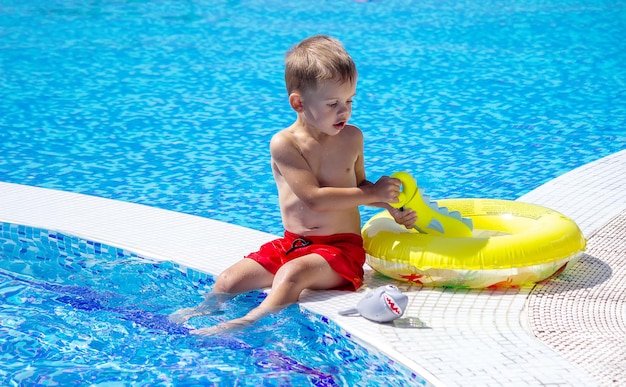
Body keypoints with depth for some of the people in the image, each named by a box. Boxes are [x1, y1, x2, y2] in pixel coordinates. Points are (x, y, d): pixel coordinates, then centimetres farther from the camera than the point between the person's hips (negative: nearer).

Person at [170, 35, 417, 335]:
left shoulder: (351, 138, 3)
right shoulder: (284, 144, -9)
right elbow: (314, 197, -18)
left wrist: (392, 207, 5)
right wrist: (373, 194, -15)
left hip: (342, 247, -1)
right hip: (291, 243, 1)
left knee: (293, 272, -31)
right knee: (229, 280, -10)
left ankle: (248, 323, -41)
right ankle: (204, 309, 16)